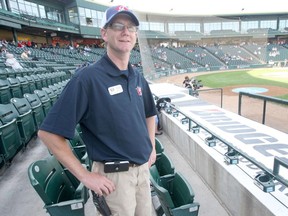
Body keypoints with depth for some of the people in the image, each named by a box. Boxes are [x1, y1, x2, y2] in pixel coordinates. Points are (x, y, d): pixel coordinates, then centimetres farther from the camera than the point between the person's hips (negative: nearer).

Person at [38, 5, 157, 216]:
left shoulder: (138, 78, 2)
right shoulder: (88, 78, -19)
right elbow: (49, 132, -18)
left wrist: (152, 146, 10)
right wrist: (85, 175, -17)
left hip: (143, 168, 7)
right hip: (114, 175, -6)